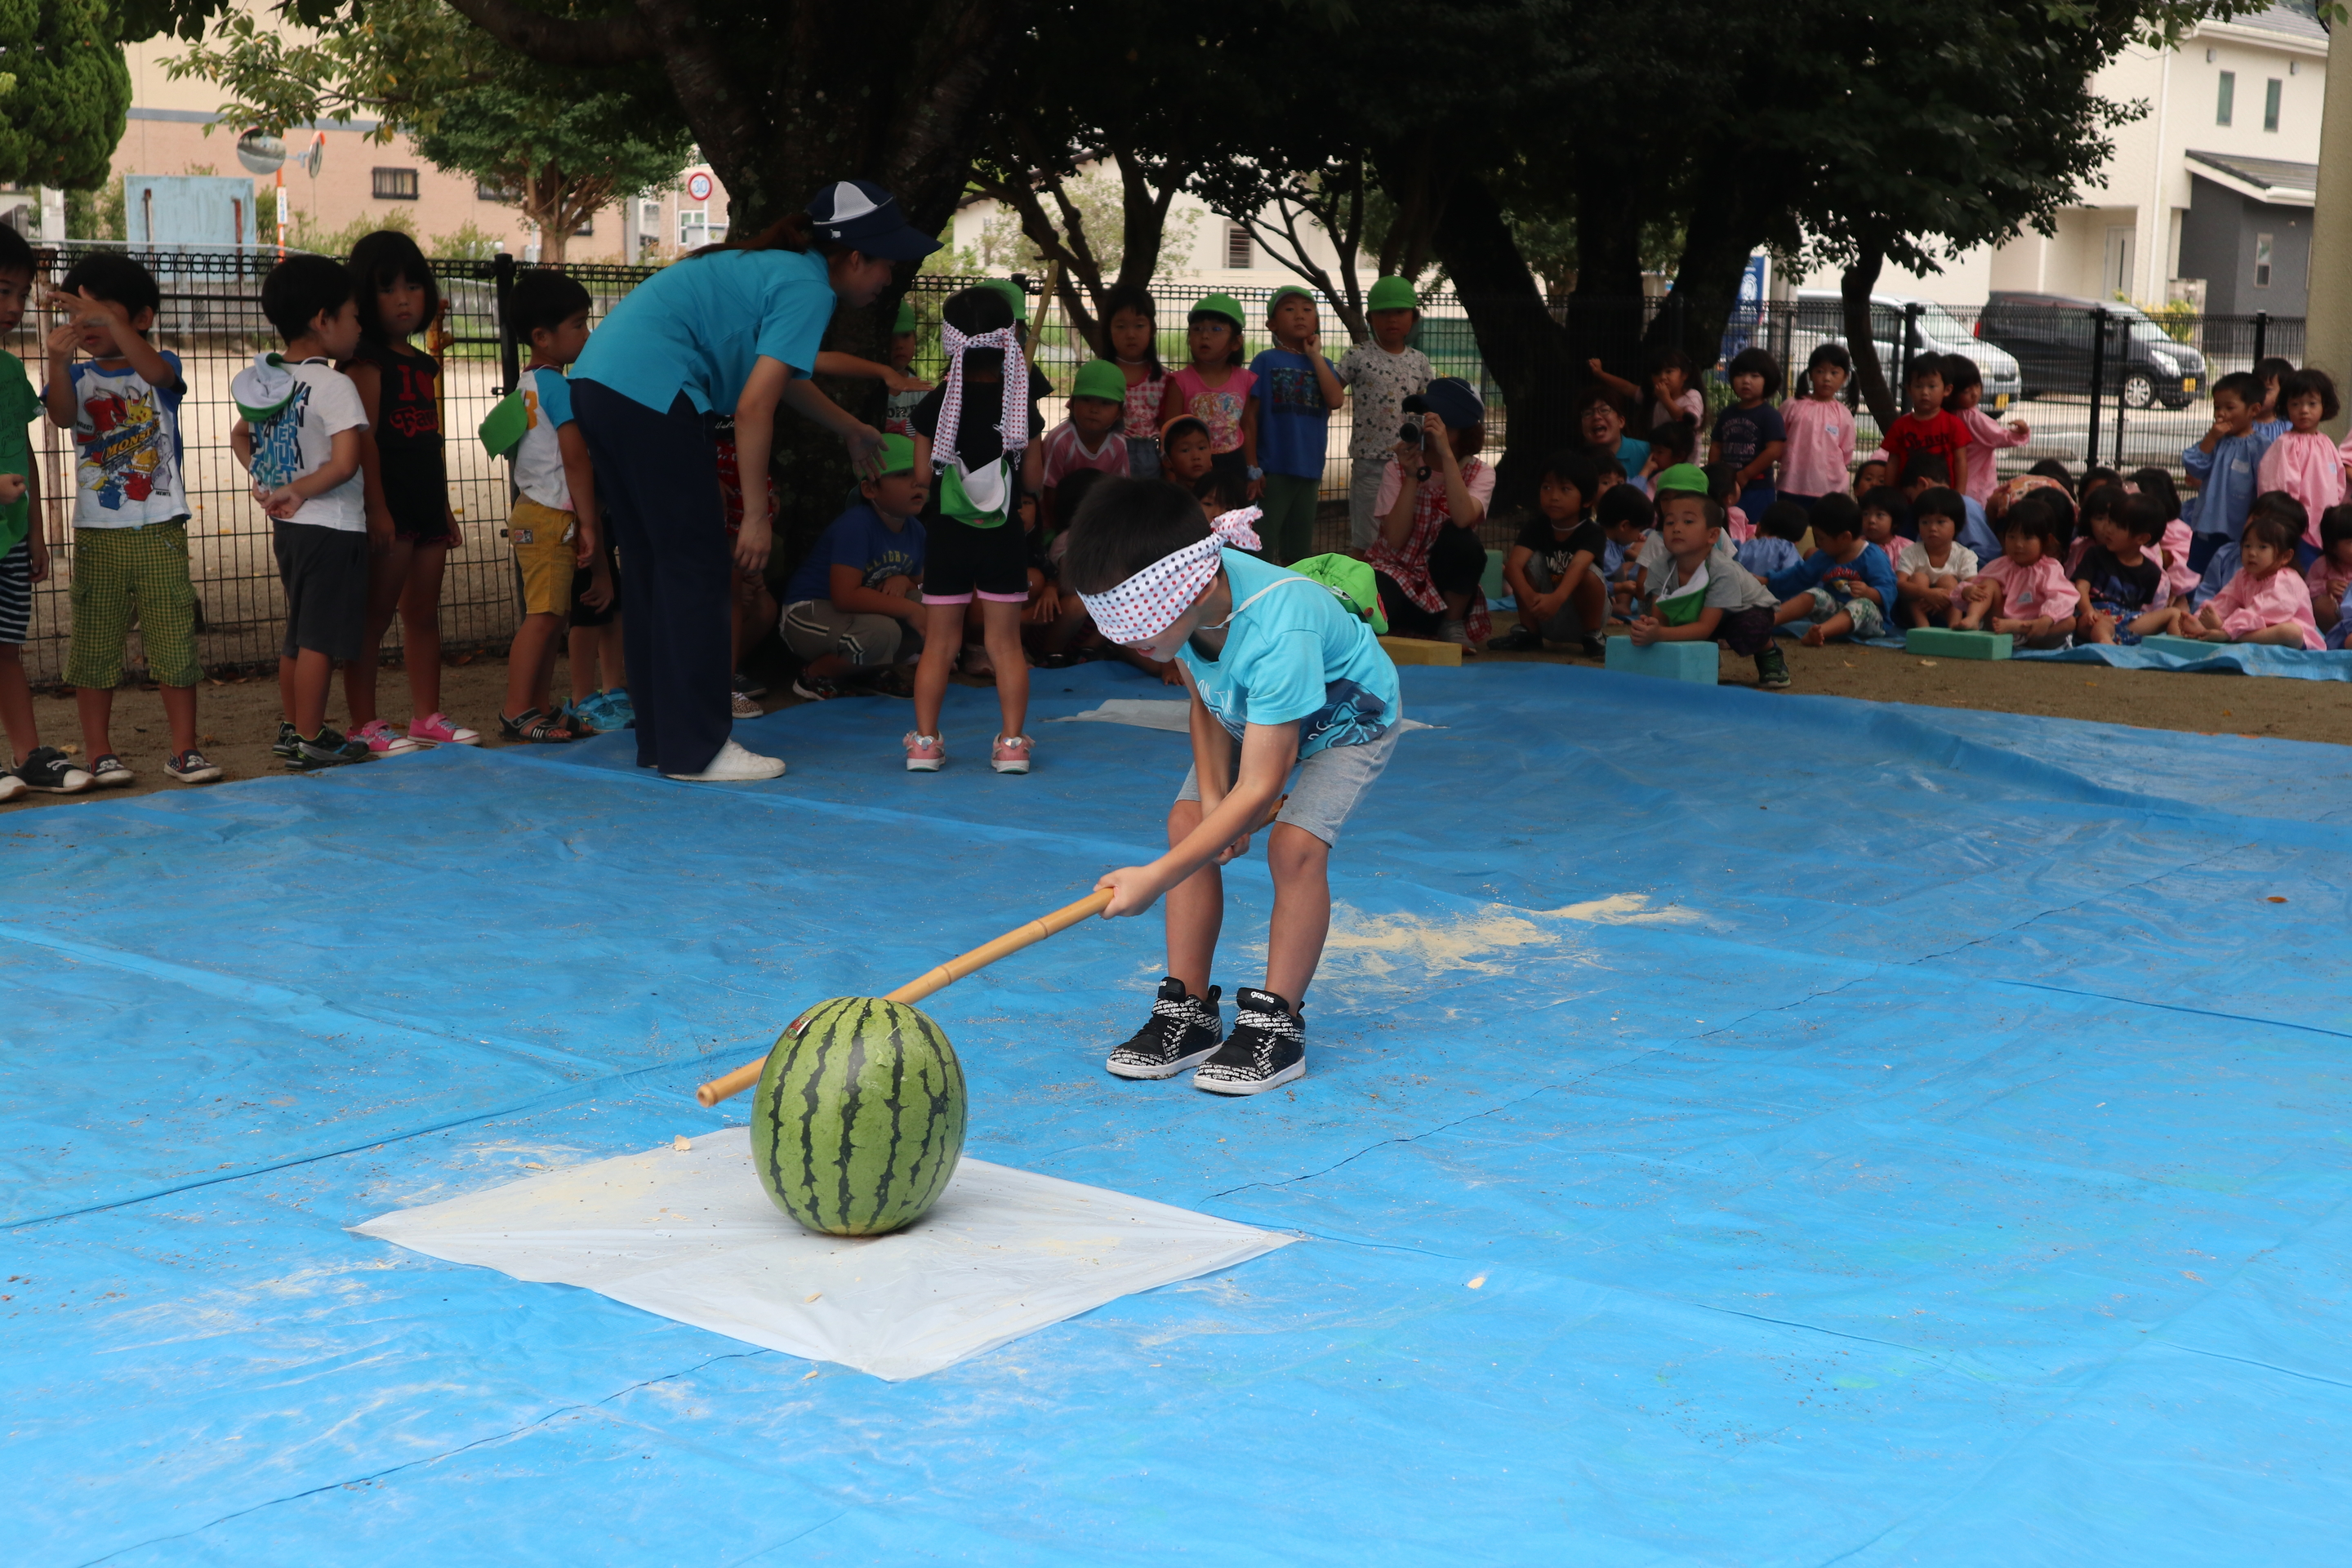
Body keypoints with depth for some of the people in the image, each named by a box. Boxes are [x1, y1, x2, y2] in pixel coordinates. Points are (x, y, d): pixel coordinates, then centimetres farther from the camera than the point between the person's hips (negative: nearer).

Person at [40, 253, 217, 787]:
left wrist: (109, 319, -38)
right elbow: (61, 416, -15)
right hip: (98, 536, 1)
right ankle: (98, 753, 11)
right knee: (94, 644, 3)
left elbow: (154, 369, -23)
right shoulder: (78, 376, 6)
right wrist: (58, 362, -33)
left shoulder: (162, 367, 2)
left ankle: (184, 749, 10)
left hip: (161, 533, -1)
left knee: (176, 642, 1)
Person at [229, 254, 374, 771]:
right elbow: (345, 463, -24)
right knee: (320, 638, -3)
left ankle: (291, 728, 27)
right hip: (333, 526, -8)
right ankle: (310, 742, 1)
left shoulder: (262, 381, 8)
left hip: (288, 528, 8)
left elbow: (239, 437, 22)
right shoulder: (334, 385, -16)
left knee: (297, 633, 18)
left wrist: (267, 484, 12)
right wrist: (297, 492, -13)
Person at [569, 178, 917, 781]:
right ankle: (698, 749, -1)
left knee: (652, 567, 14)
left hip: (597, 381, 10)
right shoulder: (808, 288, -6)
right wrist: (756, 516, -9)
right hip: (649, 391, -10)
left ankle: (661, 741, 20)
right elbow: (755, 407, -14)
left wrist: (852, 429, 56)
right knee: (696, 568, -4)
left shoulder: (778, 268, 24)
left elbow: (785, 377, 42)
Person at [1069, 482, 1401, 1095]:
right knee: (1187, 821, -8)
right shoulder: (1187, 596, -25)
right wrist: (1213, 799, -19)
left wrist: (1156, 878, -43)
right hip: (1249, 713, 7)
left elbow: (1257, 789, -41)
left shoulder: (1278, 634, -45)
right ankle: (1188, 1011, -2)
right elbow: (1206, 707, -6)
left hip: (1348, 718, -7)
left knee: (1296, 843, -25)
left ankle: (1277, 1023, -11)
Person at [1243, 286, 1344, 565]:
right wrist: (1252, 467, -9)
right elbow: (1250, 417, -4)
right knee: (1263, 546, -2)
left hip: (1309, 470, 4)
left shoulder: (1322, 364, 9)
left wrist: (1315, 355, -6)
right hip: (1272, 469, -4)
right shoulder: (1266, 361, -2)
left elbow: (1336, 400, -10)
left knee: (1300, 550, 15)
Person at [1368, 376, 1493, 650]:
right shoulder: (1397, 470, -5)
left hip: (1444, 585, 2)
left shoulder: (1480, 473, -5)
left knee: (1461, 538, -31)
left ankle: (1452, 626, -9)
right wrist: (1412, 477, -24)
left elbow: (1462, 519, -29)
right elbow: (1395, 539, -18)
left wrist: (1446, 453, -32)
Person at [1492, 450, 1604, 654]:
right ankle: (1529, 633, -8)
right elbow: (1512, 565, -27)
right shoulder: (1536, 527, -11)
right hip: (1545, 619, 3)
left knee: (1589, 573, -31)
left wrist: (1557, 598, -60)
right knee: (1531, 559, -19)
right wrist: (1529, 597, -48)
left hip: (1582, 616, -3)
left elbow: (1578, 566, -39)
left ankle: (1592, 636, -9)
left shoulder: (1592, 532, -19)